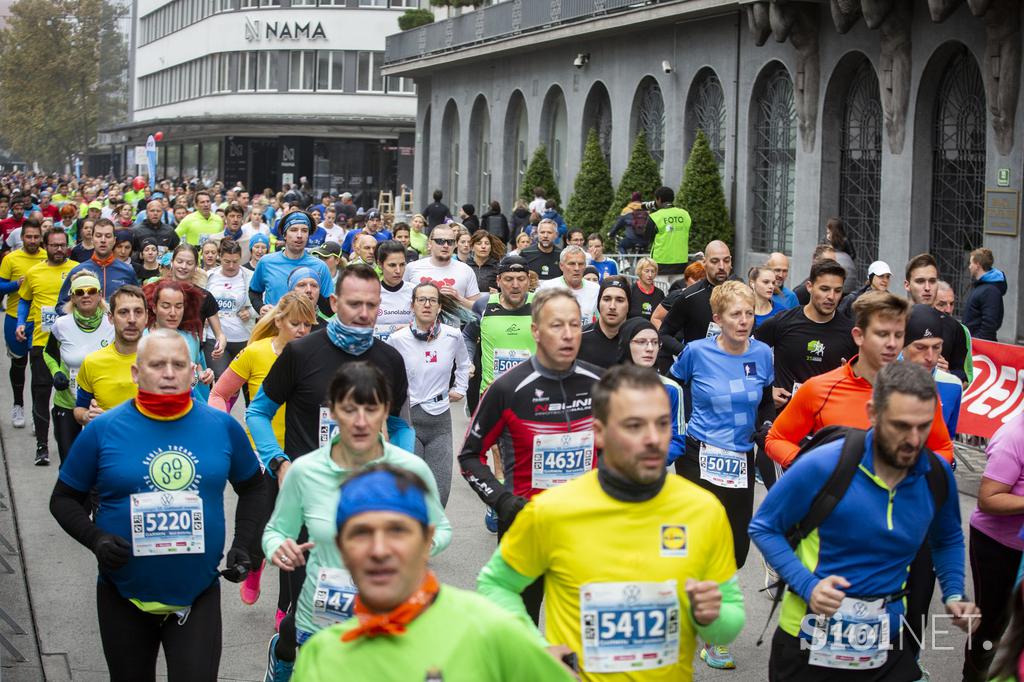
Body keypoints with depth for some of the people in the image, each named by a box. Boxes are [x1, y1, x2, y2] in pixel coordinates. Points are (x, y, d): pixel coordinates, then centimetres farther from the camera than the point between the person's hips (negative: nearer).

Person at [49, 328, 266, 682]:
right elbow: (64, 498, 2)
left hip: (198, 596, 0)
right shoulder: (103, 430, -6)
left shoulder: (223, 426, -1)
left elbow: (253, 487, 14)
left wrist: (243, 546, 2)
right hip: (124, 598, 0)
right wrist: (95, 539, -15)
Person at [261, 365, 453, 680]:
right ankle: (283, 652, 44)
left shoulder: (412, 470, -11)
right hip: (320, 620, 0)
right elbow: (275, 530, 3)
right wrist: (278, 549, -18)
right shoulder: (304, 471, -11)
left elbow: (441, 528, 3)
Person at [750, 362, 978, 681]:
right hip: (810, 642, -3)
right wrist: (808, 586, -19)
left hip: (888, 643, 3)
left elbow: (948, 539, 17)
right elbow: (763, 528, -6)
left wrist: (954, 596, 0)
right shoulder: (823, 466, -19)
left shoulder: (938, 474, -5)